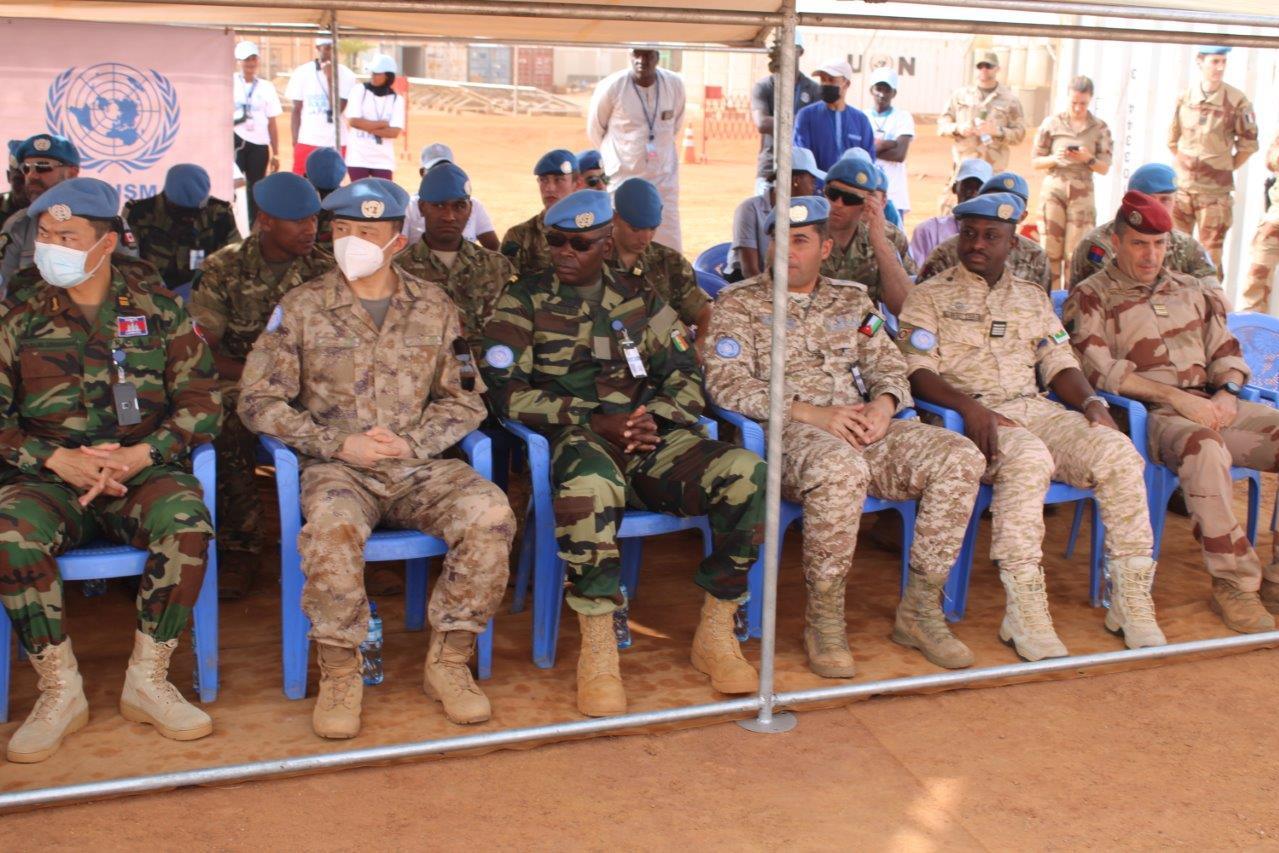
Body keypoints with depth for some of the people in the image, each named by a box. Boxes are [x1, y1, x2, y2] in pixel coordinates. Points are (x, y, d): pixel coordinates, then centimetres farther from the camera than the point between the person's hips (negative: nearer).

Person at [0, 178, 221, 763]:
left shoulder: (158, 312, 8)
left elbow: (201, 403, 2)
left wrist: (137, 456, -13)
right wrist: (58, 459, -12)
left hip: (144, 471, -1)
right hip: (49, 478, 1)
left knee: (187, 521, -34)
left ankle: (147, 681, -17)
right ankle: (60, 689, -15)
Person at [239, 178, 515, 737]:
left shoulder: (434, 307, 11)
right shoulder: (301, 307, 5)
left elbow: (465, 399, 11)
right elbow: (259, 401, 1)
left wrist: (413, 442, -8)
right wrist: (340, 444, -10)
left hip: (420, 466, 2)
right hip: (337, 466, -2)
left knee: (490, 514, -28)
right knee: (332, 527, -37)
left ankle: (448, 662, -12)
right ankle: (340, 674, -17)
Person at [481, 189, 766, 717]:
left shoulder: (639, 300, 18)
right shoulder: (523, 303, 7)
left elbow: (686, 377, 16)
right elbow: (507, 393, -3)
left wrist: (654, 417, -8)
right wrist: (592, 421, -13)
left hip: (647, 439, 4)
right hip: (574, 440, -3)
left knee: (746, 475, -23)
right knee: (591, 486, -42)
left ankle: (716, 634, -10)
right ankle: (597, 650, -29)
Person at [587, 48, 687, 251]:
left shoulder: (674, 84, -5)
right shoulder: (611, 87, -13)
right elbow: (595, 131, 2)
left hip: (663, 181, 3)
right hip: (622, 180, -3)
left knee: (671, 250, 4)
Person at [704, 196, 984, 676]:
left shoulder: (852, 301, 23)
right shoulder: (739, 304, 8)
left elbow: (889, 367, 20)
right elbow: (725, 383, -6)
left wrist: (885, 403, -7)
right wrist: (811, 412, -17)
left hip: (863, 428, 5)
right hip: (788, 434, -5)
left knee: (960, 457, -19)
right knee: (841, 469, -40)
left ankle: (920, 609, -10)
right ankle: (824, 617, -21)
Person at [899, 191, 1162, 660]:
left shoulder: (1032, 296, 23)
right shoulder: (930, 296, 8)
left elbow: (1059, 363, 18)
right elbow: (918, 374, -4)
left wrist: (1091, 401, -3)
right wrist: (970, 407, -21)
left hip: (1035, 409, 5)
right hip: (972, 416, -5)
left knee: (1119, 453, -21)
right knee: (1029, 457, -37)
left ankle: (1131, 601, -14)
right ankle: (1024, 612, -35)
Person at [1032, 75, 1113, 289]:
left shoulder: (1100, 128, 6)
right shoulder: (1052, 123, 5)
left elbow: (1105, 168, 6)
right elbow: (1035, 161, 6)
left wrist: (1088, 159, -14)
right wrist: (1055, 158, -14)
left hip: (1082, 193, 0)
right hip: (1053, 189, 0)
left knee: (1076, 252, -3)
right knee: (1051, 249, -3)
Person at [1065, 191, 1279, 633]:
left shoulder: (1192, 289, 23)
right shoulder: (1090, 297, 4)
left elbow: (1225, 350, 21)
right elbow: (1099, 370, -9)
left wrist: (1226, 392, -2)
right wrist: (1176, 397, -15)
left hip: (1212, 405, 6)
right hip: (1149, 415, -6)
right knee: (1205, 448, -39)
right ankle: (1236, 583, -25)